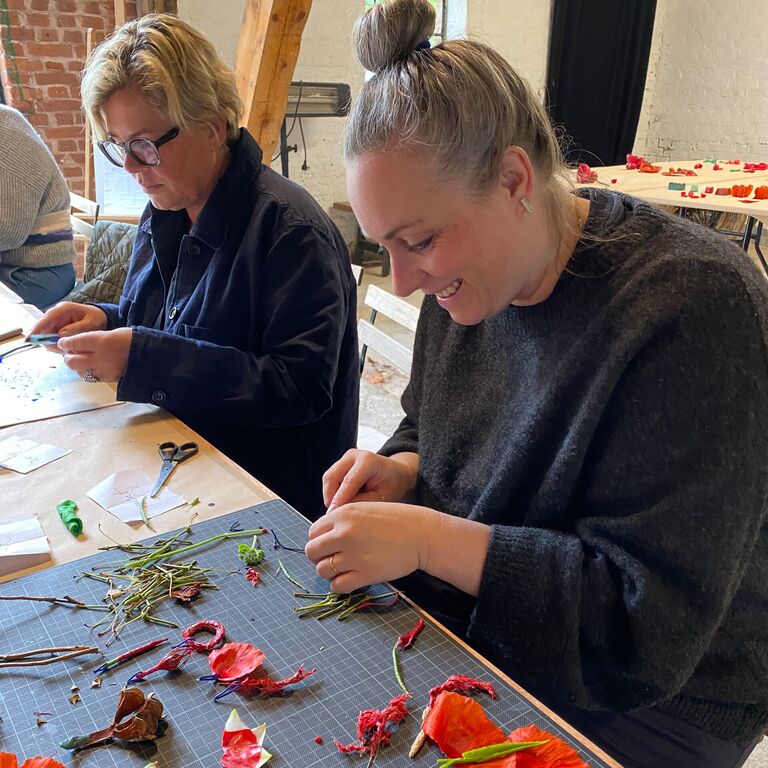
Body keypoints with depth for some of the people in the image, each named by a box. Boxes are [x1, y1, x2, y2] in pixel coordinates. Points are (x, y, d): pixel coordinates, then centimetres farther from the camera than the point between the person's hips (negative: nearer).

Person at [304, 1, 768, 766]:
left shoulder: (692, 308, -26)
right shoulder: (466, 276, -4)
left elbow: (648, 630, -25)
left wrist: (427, 538, -29)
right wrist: (402, 470, -9)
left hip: (637, 702, -5)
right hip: (466, 630, 6)